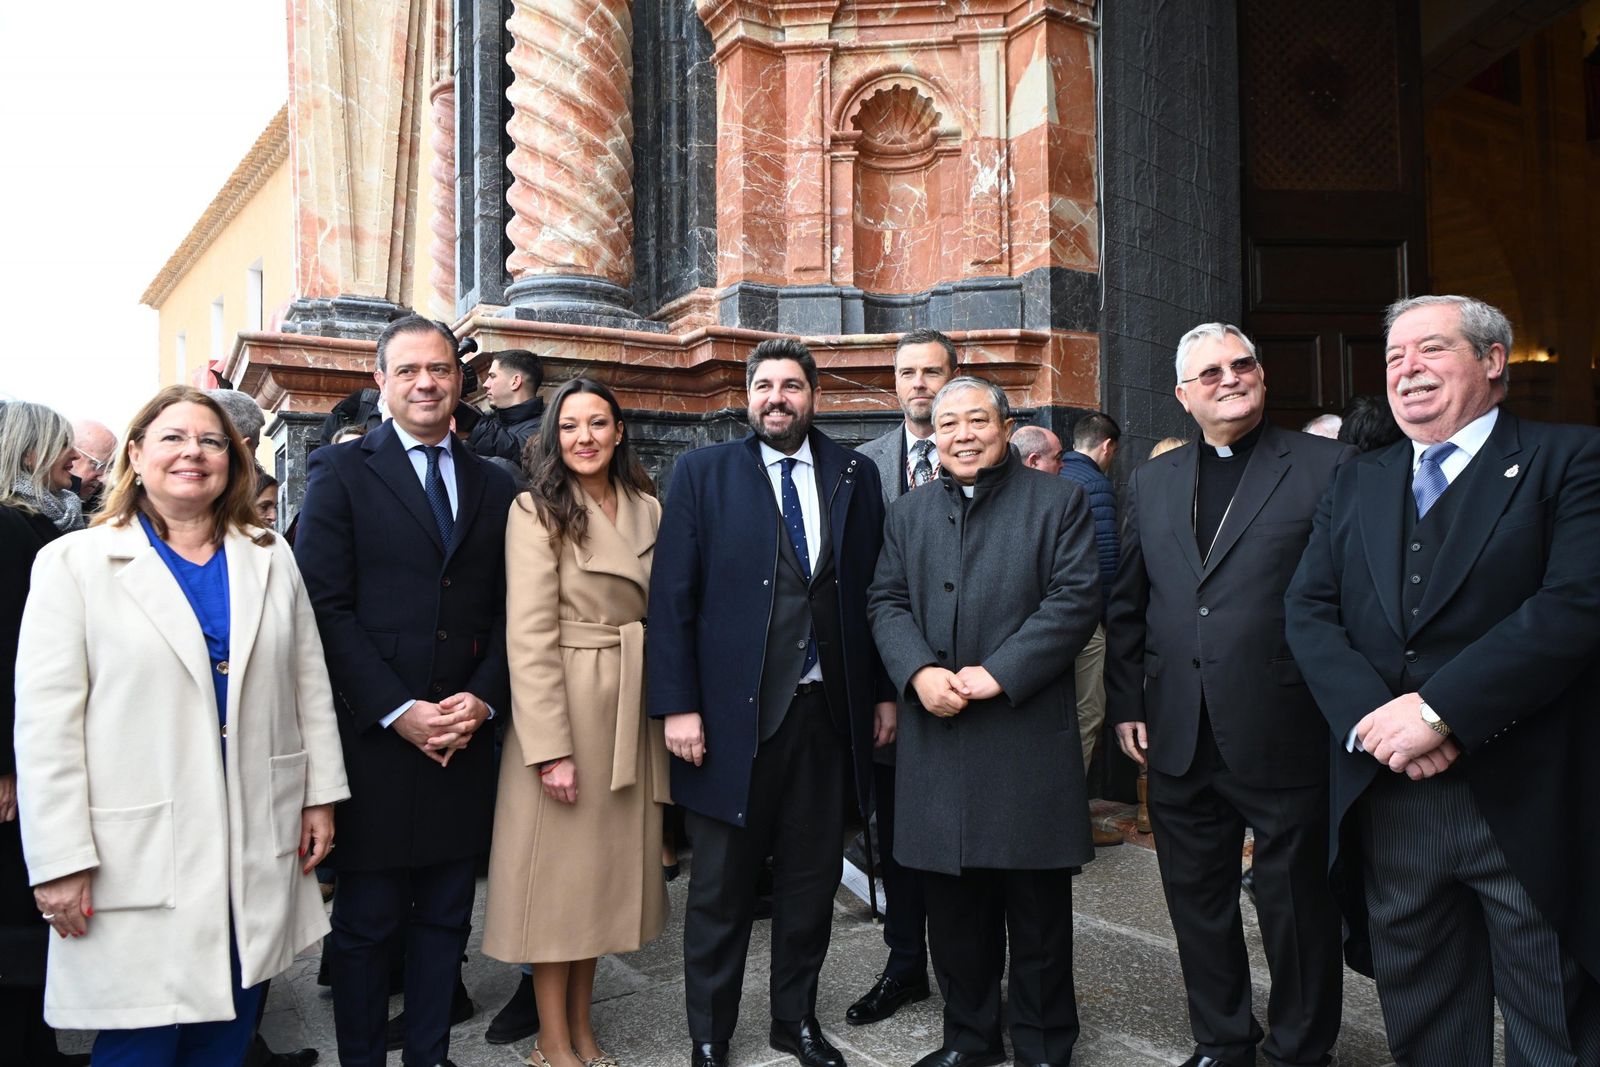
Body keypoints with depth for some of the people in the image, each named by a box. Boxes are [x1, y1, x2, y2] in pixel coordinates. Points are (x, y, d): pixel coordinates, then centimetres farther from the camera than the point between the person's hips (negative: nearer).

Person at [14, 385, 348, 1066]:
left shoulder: (271, 558, 8)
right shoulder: (74, 563, -3)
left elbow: (308, 684, 11)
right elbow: (46, 721, -6)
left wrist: (320, 795, 7)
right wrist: (60, 861, -9)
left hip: (258, 850, 3)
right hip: (139, 857, -3)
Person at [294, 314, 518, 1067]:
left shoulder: (494, 487, 12)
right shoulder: (341, 473, 0)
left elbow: (506, 610, 10)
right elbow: (327, 606, -8)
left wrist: (482, 698, -6)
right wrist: (399, 711, -13)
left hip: (464, 739, 4)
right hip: (374, 740, -3)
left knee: (445, 918, 12)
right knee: (366, 921, 8)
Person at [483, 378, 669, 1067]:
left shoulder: (646, 509, 10)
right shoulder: (538, 511, -7)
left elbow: (660, 614, 10)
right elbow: (529, 635, -14)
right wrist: (552, 746, -19)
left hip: (631, 712, 6)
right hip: (564, 706, -6)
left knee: (607, 866, 14)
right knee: (558, 866, 4)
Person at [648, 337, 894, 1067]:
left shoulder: (855, 475, 7)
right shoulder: (703, 473, 0)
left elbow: (872, 591, 7)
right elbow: (672, 597, -5)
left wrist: (882, 691, 5)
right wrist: (677, 705, -11)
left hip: (827, 711, 3)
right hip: (733, 711, -2)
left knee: (812, 879, 16)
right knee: (720, 889, 10)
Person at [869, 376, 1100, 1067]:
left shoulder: (1057, 501, 3)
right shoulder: (909, 512, 16)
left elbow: (1075, 599, -6)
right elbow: (887, 601, 9)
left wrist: (997, 674, -15)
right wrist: (919, 672, -10)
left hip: (1028, 732, -3)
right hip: (936, 733, 4)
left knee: (1038, 907, 6)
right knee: (951, 904, 11)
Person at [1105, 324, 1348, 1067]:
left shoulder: (1326, 467, -4)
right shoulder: (1152, 482, 10)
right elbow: (1125, 605, 12)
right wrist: (1126, 703, 8)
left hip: (1282, 735, -4)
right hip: (1180, 739, 5)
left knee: (1296, 907, 11)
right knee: (1197, 902, 16)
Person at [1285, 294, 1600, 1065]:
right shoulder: (1356, 485, 13)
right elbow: (1309, 611, 3)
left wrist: (1437, 711, -20)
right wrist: (1372, 717, -13)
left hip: (1528, 803, -4)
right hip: (1389, 798, 4)